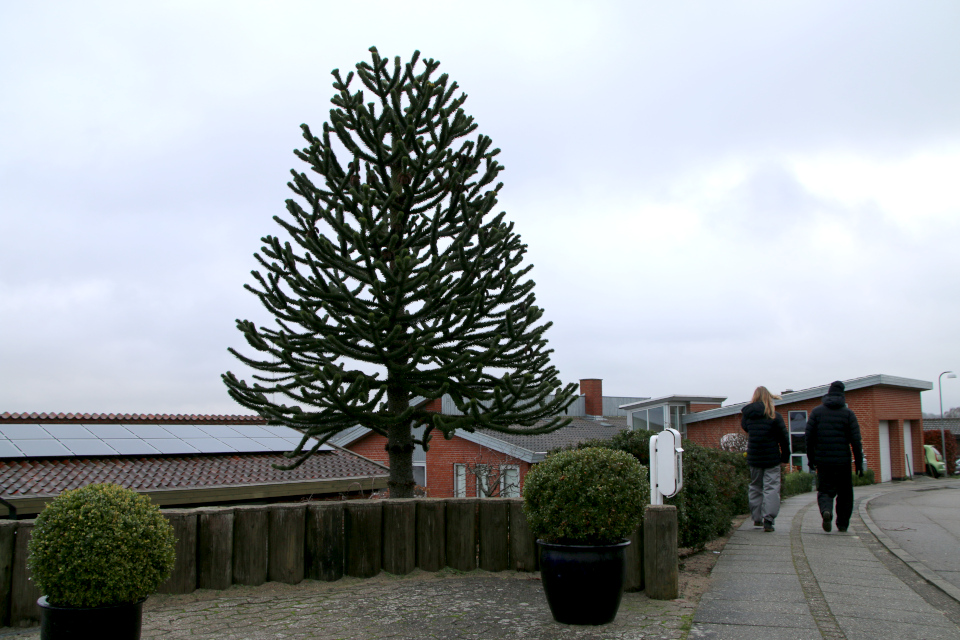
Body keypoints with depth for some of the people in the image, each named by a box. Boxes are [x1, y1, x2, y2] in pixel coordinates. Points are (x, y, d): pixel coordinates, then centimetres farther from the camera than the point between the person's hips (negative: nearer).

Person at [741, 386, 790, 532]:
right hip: (772, 458, -3)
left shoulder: (746, 415, -2)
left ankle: (757, 518, 19)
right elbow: (783, 438, -6)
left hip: (753, 458, 4)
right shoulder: (774, 416, -11)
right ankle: (768, 520, -9)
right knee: (771, 487, 0)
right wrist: (785, 456, 3)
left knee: (755, 487, 17)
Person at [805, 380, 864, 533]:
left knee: (824, 491, 6)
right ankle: (842, 524, 17)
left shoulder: (816, 412, 3)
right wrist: (859, 463, 0)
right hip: (842, 461, 0)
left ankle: (826, 511, -23)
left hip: (823, 461, 1)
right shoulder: (848, 413, -1)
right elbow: (856, 441, -5)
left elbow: (809, 437, 0)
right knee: (845, 494, 15)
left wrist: (811, 459, 8)